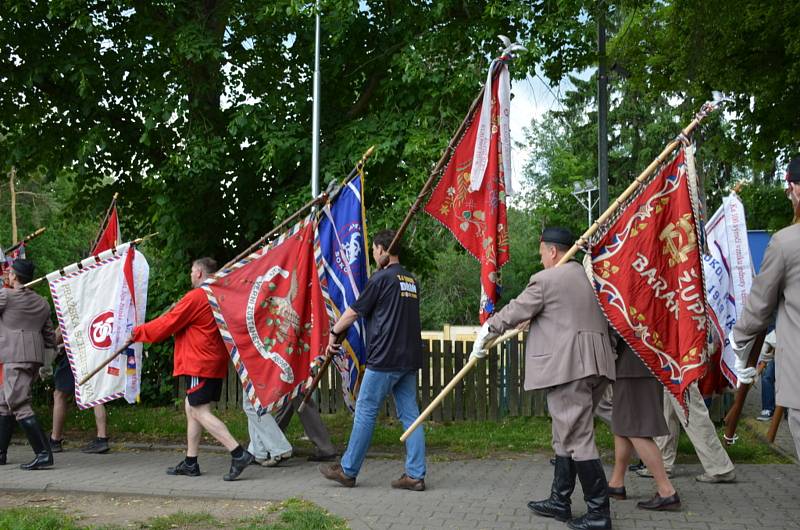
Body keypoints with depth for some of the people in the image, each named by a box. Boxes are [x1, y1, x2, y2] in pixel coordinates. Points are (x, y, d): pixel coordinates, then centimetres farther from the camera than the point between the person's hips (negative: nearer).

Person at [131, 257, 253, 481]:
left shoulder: (195, 297, -13)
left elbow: (167, 323, -9)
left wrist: (138, 332, 3)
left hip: (200, 364, -10)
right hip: (214, 363, 10)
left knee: (200, 411, -10)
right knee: (191, 407, 15)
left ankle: (239, 454, -19)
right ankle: (190, 462, 19)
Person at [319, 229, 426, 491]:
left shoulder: (381, 278, -9)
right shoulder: (411, 280, 14)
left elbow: (353, 312, -4)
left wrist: (334, 333, 12)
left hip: (384, 359, -7)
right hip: (409, 359, 7)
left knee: (365, 412, 2)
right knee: (410, 415, 6)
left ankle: (348, 471, 10)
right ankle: (415, 475, 4)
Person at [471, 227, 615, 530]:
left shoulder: (546, 280, -6)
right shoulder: (589, 277, 18)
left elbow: (515, 312, 2)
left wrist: (486, 332, 16)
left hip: (569, 367, -9)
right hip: (595, 365, 9)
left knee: (577, 438, -5)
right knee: (568, 434, 17)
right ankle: (560, 501, 24)